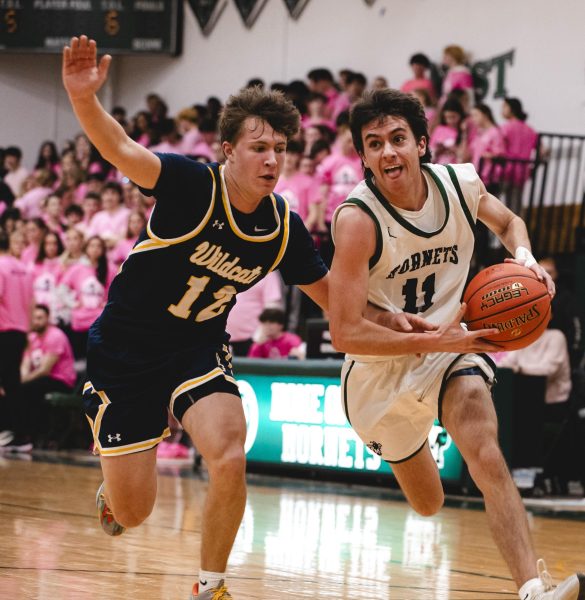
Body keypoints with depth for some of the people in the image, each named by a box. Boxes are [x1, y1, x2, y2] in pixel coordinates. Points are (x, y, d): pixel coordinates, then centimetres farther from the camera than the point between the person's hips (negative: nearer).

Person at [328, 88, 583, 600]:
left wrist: (524, 258, -10)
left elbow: (507, 221, 12)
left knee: (486, 456, -28)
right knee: (428, 505, 18)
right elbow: (345, 334, -28)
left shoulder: (461, 184, -13)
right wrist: (433, 342, -32)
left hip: (451, 345, 2)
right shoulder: (357, 220, -27)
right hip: (381, 366, -2)